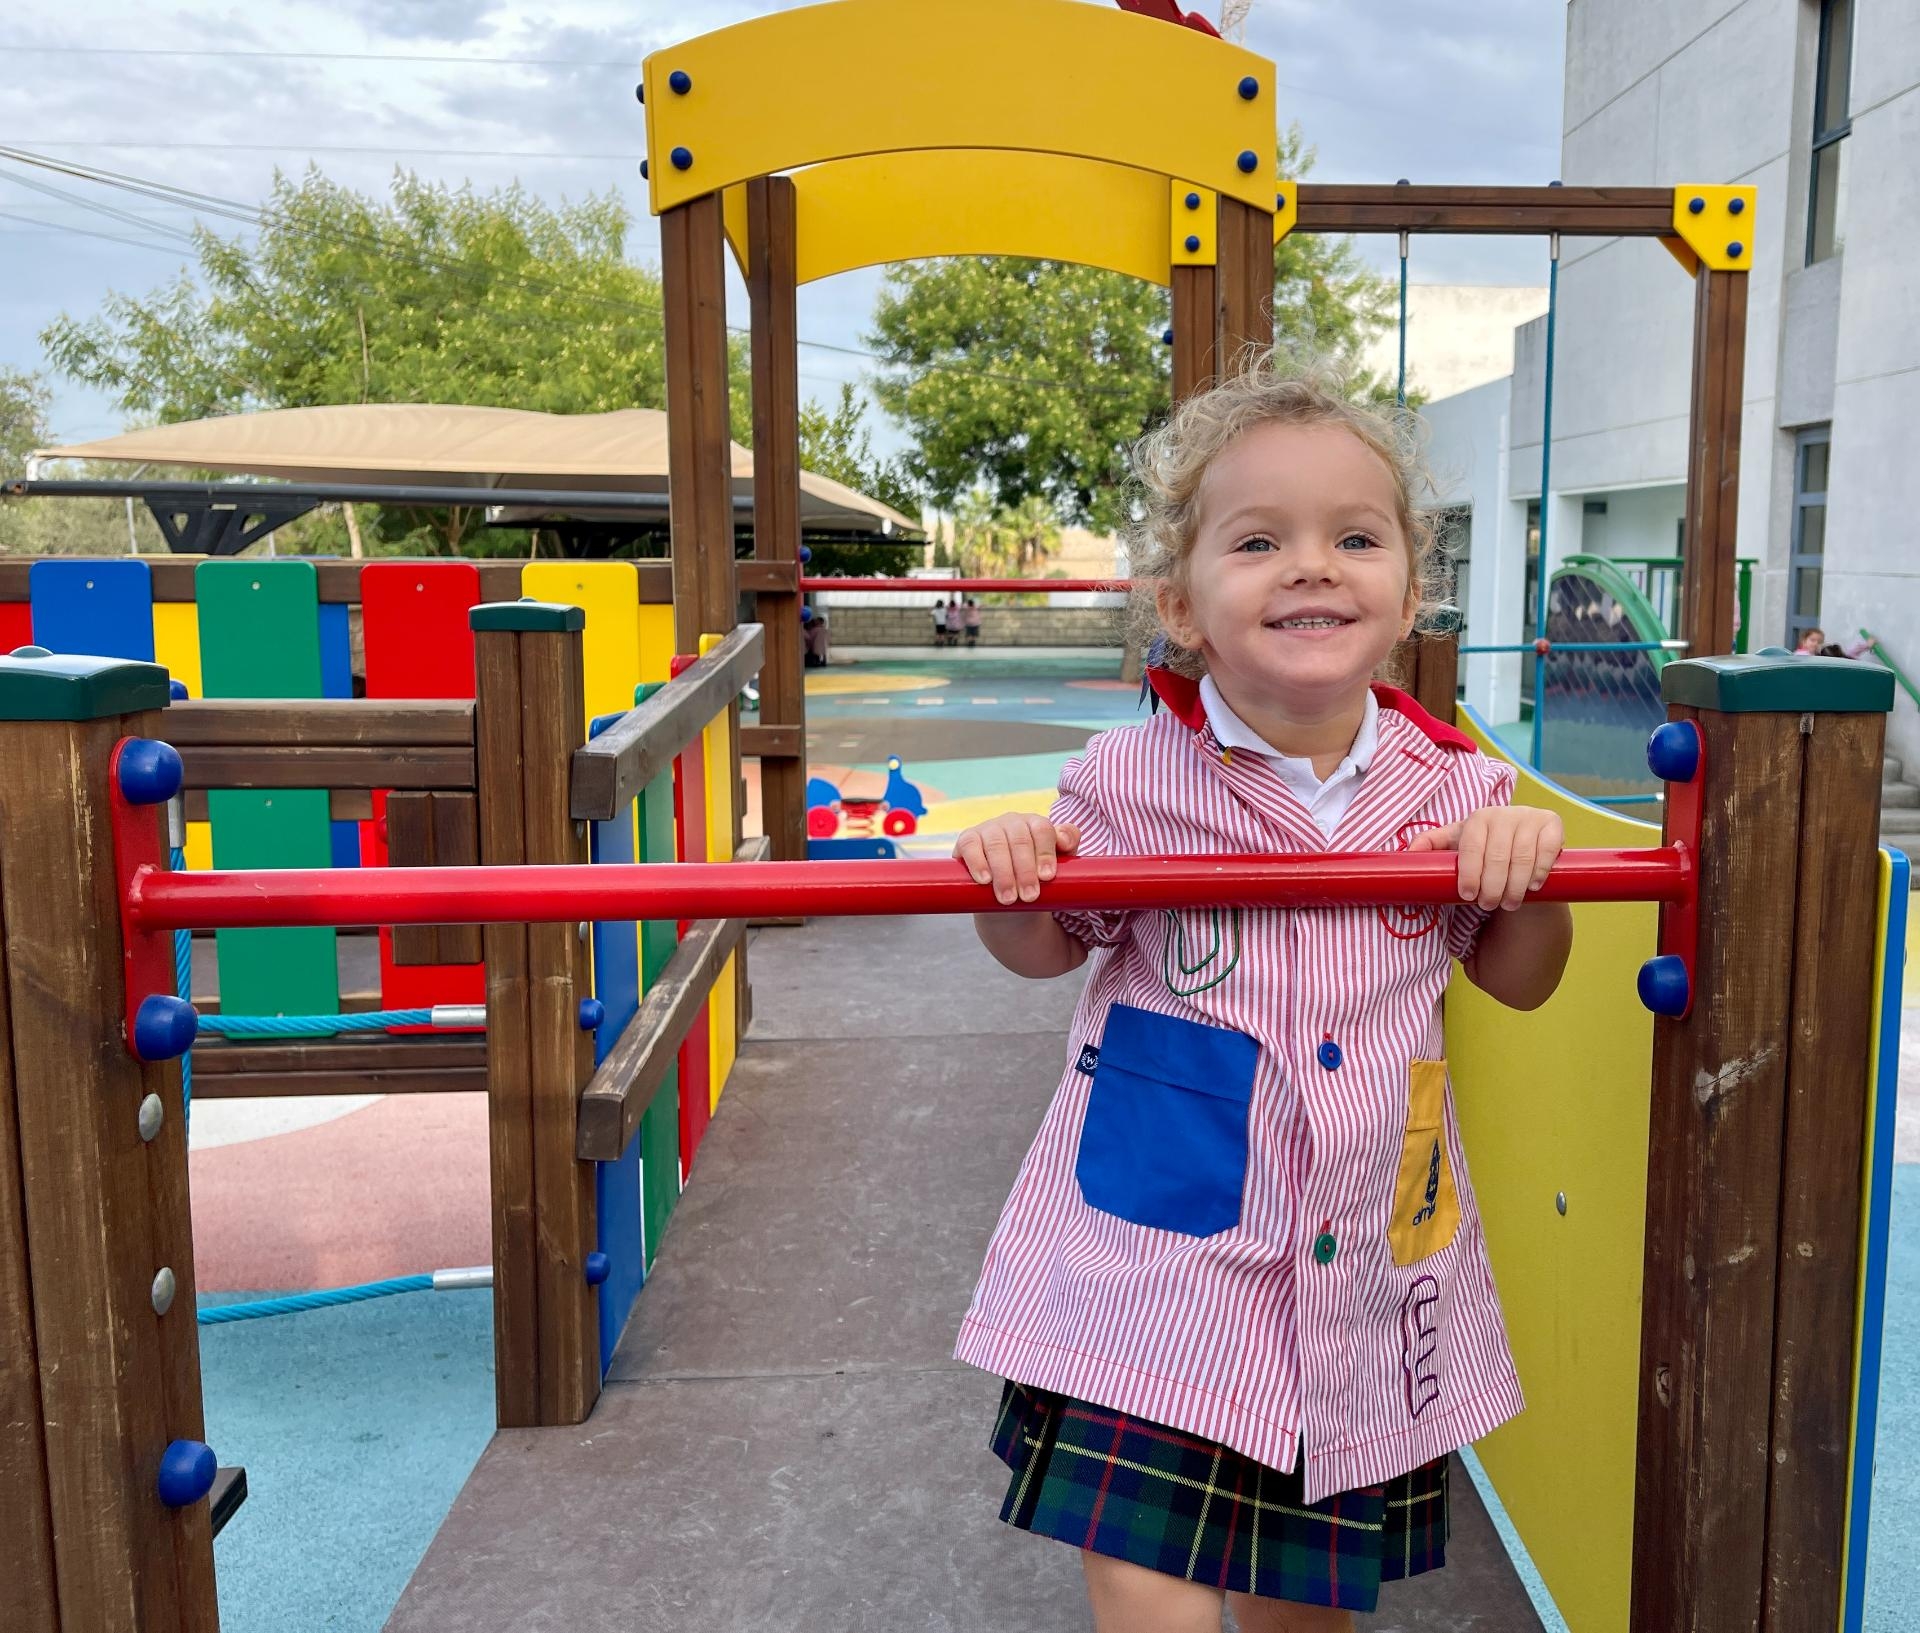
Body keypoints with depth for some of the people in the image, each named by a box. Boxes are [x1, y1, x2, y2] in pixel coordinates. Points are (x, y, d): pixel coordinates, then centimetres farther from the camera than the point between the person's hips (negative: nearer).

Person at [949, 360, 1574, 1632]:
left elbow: (1520, 980, 11)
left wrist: (1528, 870, -10)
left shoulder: (1453, 789, -3)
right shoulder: (1128, 783, -9)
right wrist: (1009, 879, -16)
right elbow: (1049, 946, 7)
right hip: (1154, 1262, -2)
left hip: (1365, 1277, 3)